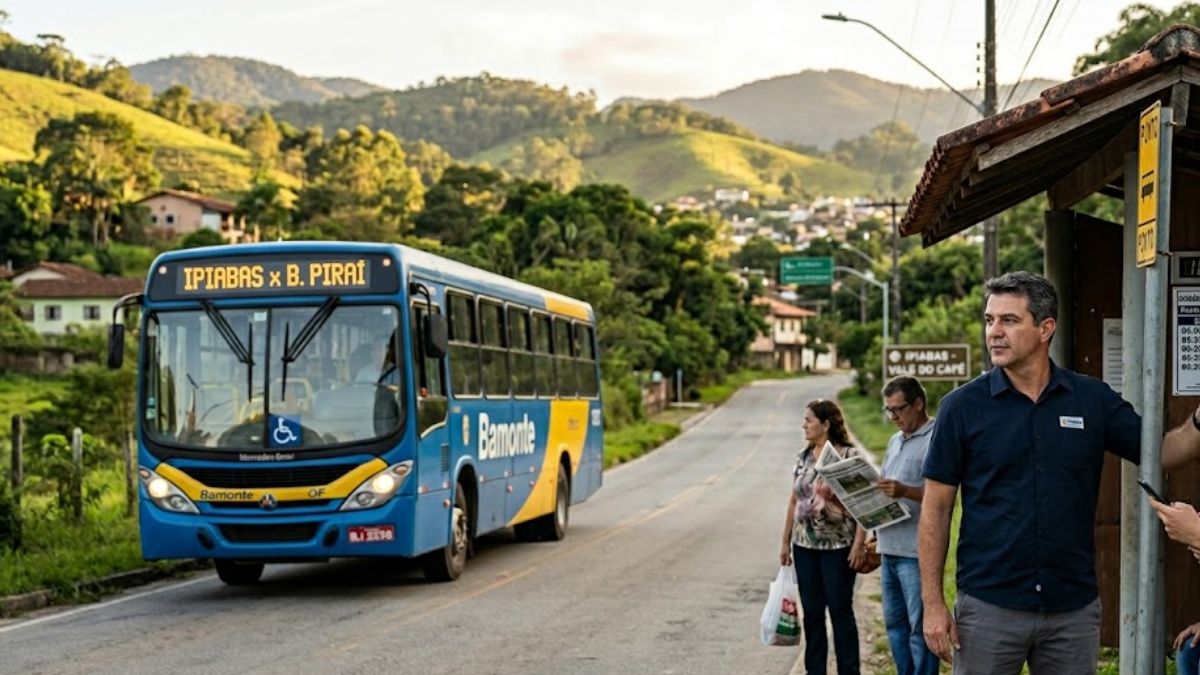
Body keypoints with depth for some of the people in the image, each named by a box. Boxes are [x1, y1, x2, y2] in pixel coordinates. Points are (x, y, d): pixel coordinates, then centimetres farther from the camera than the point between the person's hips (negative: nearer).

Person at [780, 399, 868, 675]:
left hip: (838, 547, -6)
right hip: (805, 546, 6)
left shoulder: (851, 456, -9)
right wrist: (786, 541, 13)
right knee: (812, 613, 10)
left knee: (840, 611, 0)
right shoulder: (803, 457, 10)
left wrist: (859, 545, -17)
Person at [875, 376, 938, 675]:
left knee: (920, 628, -4)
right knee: (895, 623, 14)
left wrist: (904, 491, -31)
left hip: (916, 552, -9)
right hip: (890, 548, 9)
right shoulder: (895, 441, 19)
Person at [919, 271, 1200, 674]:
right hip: (989, 606, -2)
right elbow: (936, 509, -2)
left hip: (1074, 608, 2)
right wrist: (933, 604, -6)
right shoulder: (963, 407, -3)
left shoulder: (1093, 399, 2)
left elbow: (1159, 451, 9)